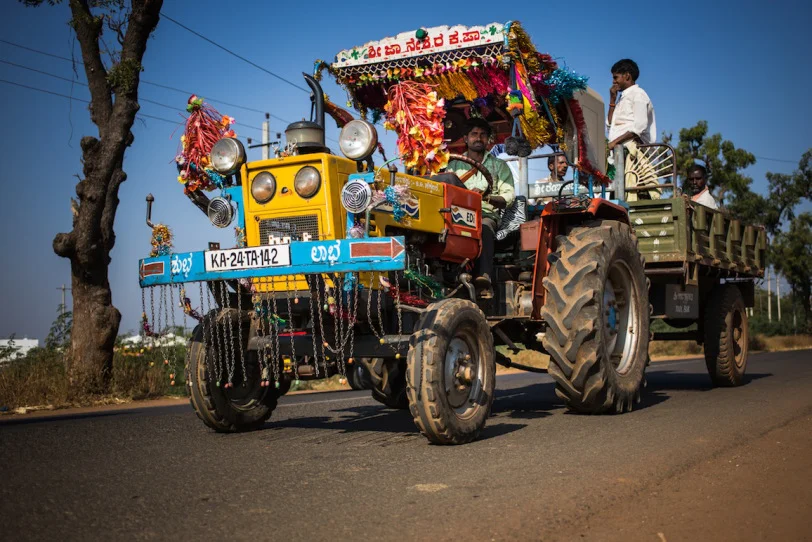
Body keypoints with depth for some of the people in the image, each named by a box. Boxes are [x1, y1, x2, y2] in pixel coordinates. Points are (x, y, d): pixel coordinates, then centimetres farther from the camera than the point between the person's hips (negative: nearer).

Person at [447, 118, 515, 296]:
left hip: (487, 214, -1)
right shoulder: (454, 165, 23)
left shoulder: (499, 166, 19)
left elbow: (508, 196, 6)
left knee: (484, 228, -39)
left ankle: (484, 276, -55)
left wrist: (487, 196, -14)